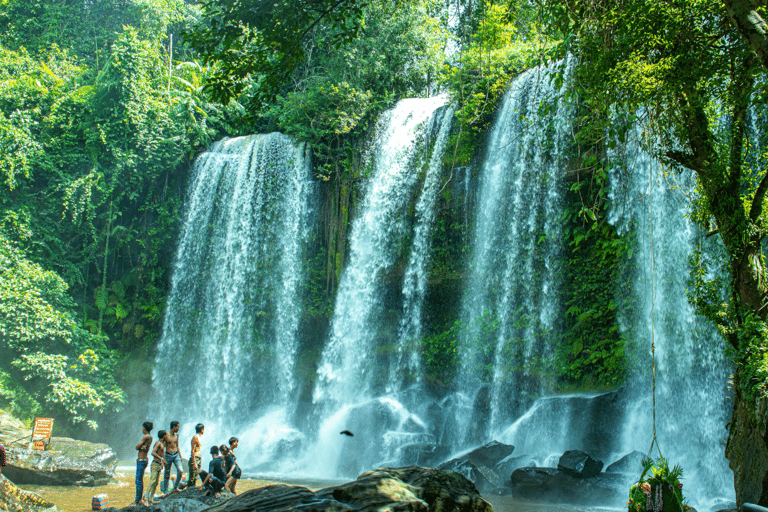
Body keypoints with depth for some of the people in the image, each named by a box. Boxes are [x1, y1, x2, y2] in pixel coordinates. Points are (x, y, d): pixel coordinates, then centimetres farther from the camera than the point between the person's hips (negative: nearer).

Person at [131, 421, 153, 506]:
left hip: (141, 461, -10)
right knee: (140, 481, 15)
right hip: (144, 460, 10)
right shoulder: (150, 438, 13)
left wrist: (140, 447, 5)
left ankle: (137, 501, -5)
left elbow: (137, 447, -13)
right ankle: (140, 499, 20)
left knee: (138, 481, -7)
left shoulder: (146, 437, -15)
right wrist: (142, 447, -13)